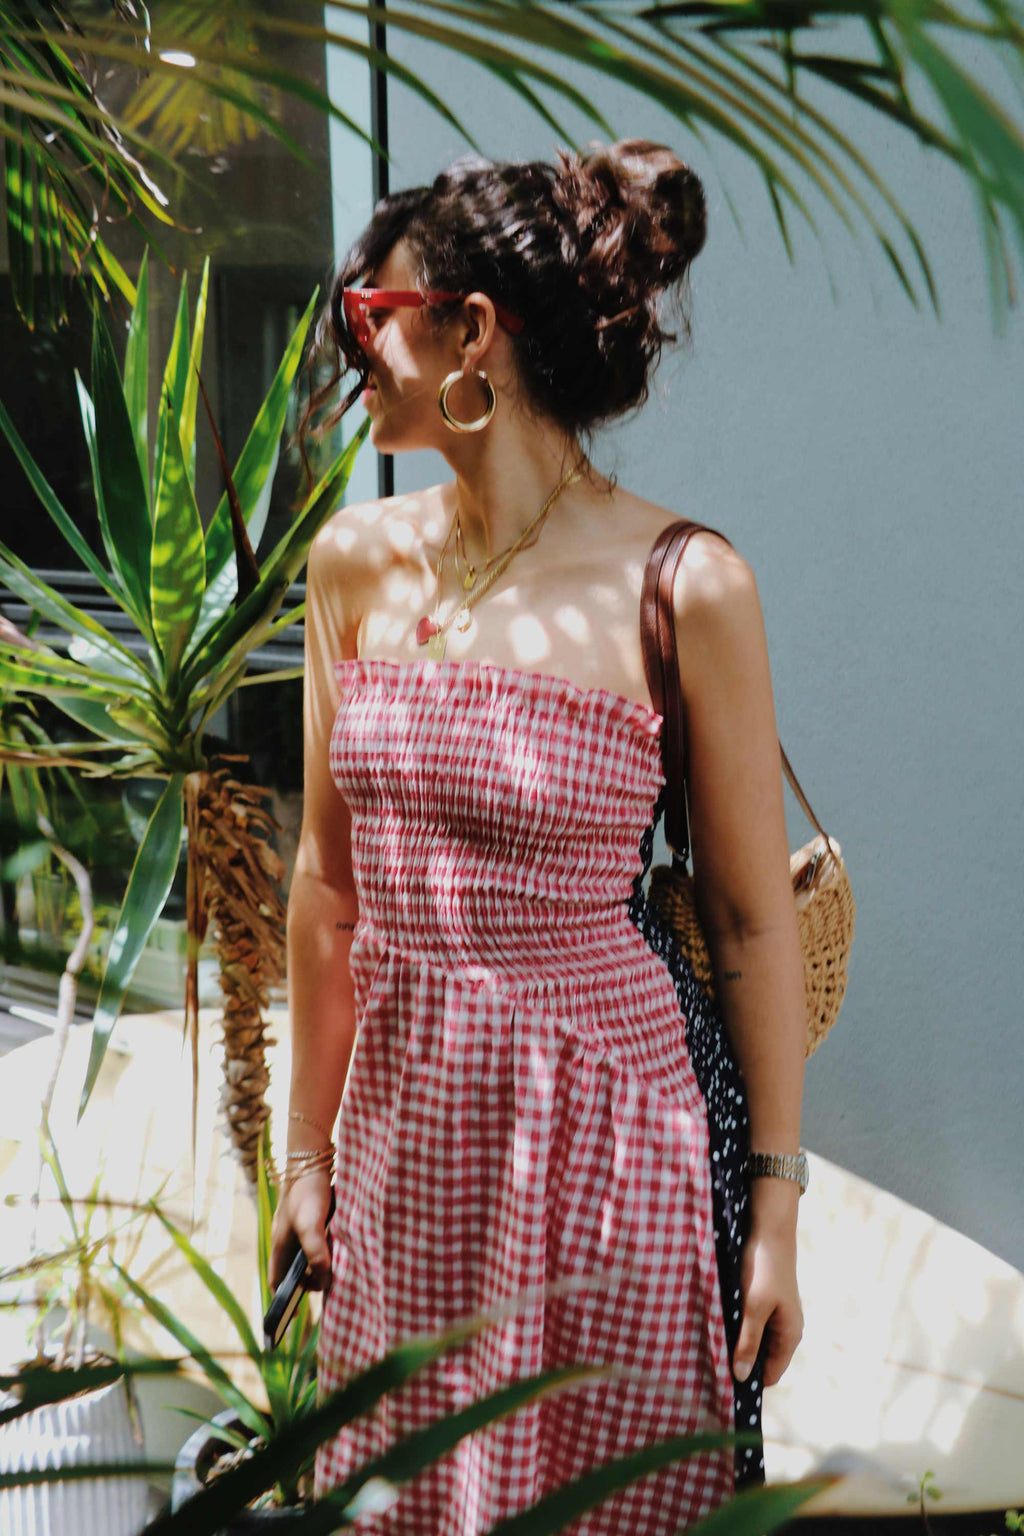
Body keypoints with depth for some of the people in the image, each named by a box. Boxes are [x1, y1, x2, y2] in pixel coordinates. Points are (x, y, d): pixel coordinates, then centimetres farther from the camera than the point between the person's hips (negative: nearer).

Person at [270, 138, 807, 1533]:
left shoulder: (683, 588, -13)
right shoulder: (357, 561, 1)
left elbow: (753, 918, -7)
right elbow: (329, 879, 8)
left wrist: (777, 1206, -3)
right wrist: (309, 1149, 12)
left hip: (611, 1129, -4)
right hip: (406, 1129, 5)